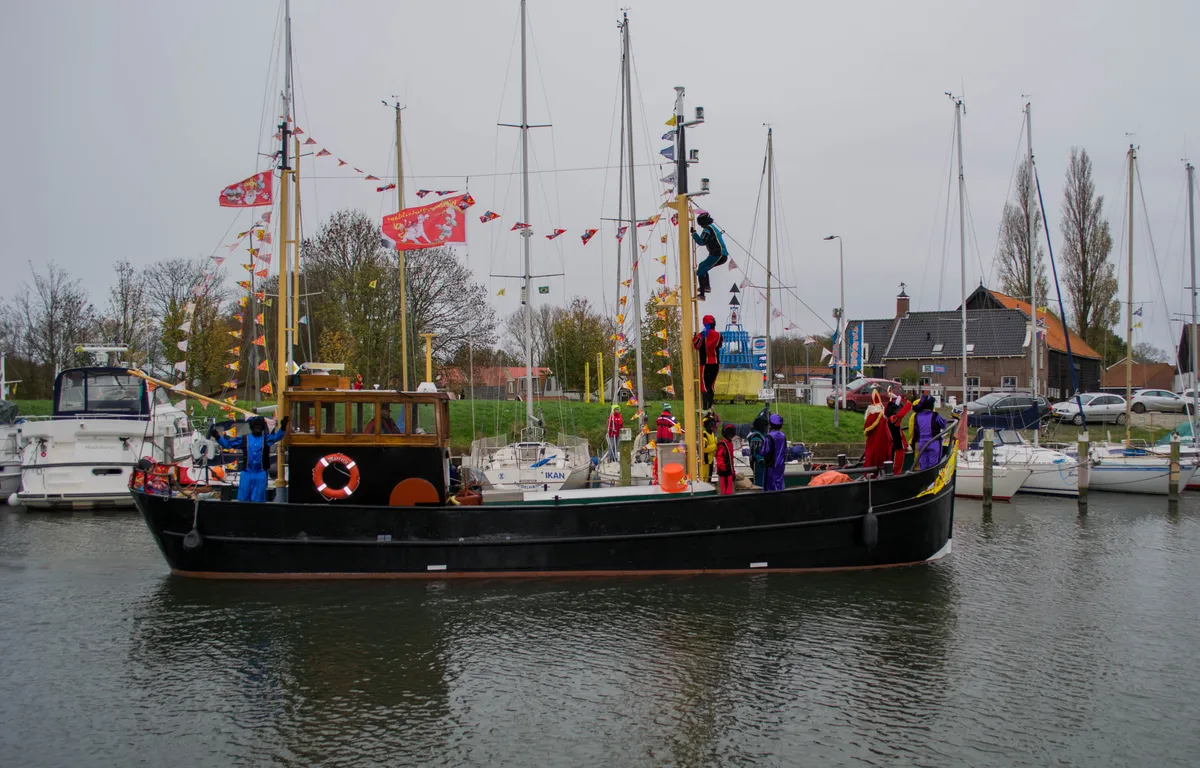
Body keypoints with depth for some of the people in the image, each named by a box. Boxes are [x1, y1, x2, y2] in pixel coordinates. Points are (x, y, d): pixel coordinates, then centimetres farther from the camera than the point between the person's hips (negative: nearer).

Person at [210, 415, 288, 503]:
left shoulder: (266, 439, 5)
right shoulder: (244, 439, 8)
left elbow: (277, 436, -12)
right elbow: (227, 443, 11)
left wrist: (283, 427, -33)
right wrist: (217, 436, -2)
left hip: (260, 475, -1)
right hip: (246, 473, 1)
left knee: (258, 500, 1)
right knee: (243, 498, 2)